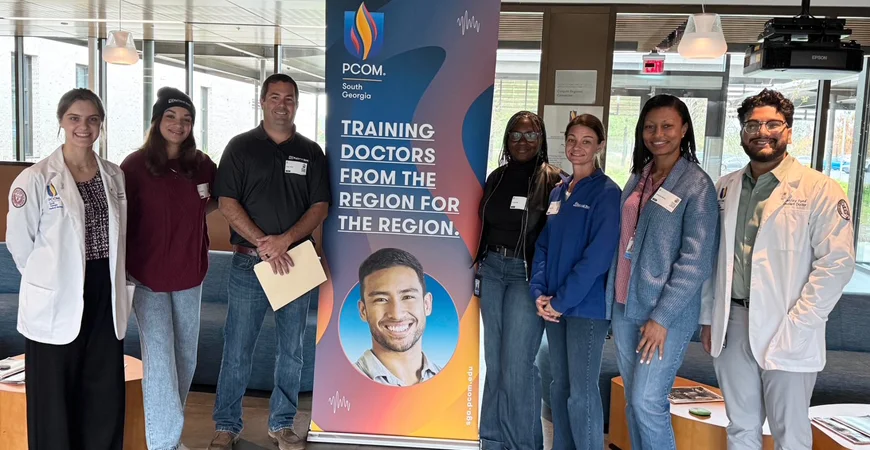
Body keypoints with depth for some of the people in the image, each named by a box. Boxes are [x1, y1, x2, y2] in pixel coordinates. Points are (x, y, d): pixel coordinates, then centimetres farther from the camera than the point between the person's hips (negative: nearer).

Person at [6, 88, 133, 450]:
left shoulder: (114, 176, 5)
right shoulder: (35, 179, -10)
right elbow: (19, 244, -5)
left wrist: (114, 280, 10)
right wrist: (49, 280, 4)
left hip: (106, 298, 4)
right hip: (57, 302, -4)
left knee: (106, 398, 11)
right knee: (54, 402, 6)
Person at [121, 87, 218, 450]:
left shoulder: (202, 165, 0)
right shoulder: (136, 165, -9)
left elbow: (217, 202, 20)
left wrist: (193, 211, 3)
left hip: (190, 274, 4)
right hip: (148, 276, -4)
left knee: (185, 356, 14)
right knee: (159, 359, -5)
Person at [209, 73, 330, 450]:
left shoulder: (311, 152, 8)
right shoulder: (240, 147, 3)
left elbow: (320, 207, 2)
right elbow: (227, 202, -4)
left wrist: (285, 240, -13)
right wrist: (263, 243, -14)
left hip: (296, 262, 2)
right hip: (249, 263, -2)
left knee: (291, 351, 9)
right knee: (237, 351, 4)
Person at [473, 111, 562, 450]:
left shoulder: (553, 180, -6)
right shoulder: (497, 177, 11)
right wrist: (480, 266, 12)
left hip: (528, 274, -5)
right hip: (492, 270, 6)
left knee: (516, 366, -4)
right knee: (494, 362, 12)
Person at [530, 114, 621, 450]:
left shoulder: (607, 193, -9)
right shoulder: (558, 191, 11)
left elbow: (598, 256, -16)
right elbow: (543, 244, 10)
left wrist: (562, 300, -16)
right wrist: (540, 292, -3)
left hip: (587, 306, -6)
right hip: (555, 305, 6)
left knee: (582, 393, -1)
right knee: (559, 386, 15)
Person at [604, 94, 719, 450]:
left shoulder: (696, 184, -7)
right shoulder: (638, 179, 11)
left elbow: (696, 260, -12)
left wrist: (662, 317, -16)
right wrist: (611, 299, 9)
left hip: (666, 313, -6)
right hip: (625, 307, 6)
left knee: (648, 401, -5)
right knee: (632, 400, 12)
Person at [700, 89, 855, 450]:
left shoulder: (820, 190, -6)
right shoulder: (725, 188, 10)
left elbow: (837, 262, -10)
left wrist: (796, 325, -14)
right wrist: (708, 318, 10)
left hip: (787, 333, -4)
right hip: (732, 325, 4)